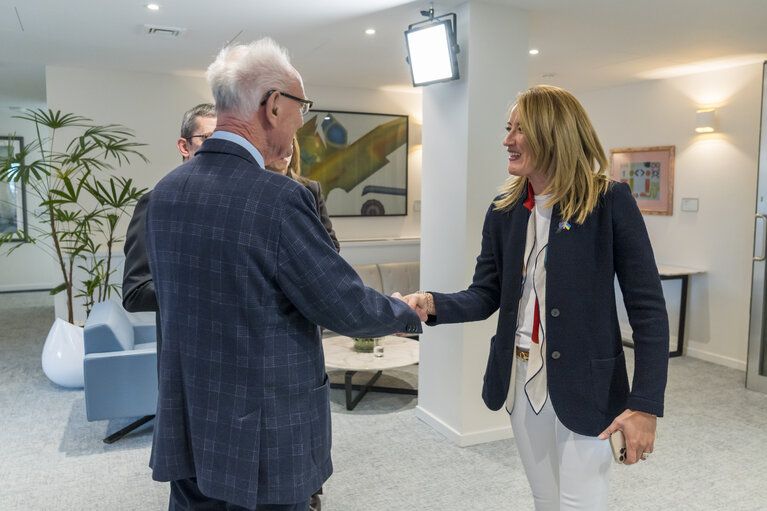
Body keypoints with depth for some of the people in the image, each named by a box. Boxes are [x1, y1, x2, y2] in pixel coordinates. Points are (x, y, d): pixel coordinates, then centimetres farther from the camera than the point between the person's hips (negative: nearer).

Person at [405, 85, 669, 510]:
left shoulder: (609, 202, -11)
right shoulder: (504, 210, 3)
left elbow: (647, 308, -11)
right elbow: (485, 296, 2)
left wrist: (645, 404, -15)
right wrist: (433, 304, -19)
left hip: (583, 386, -5)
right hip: (521, 379, 5)